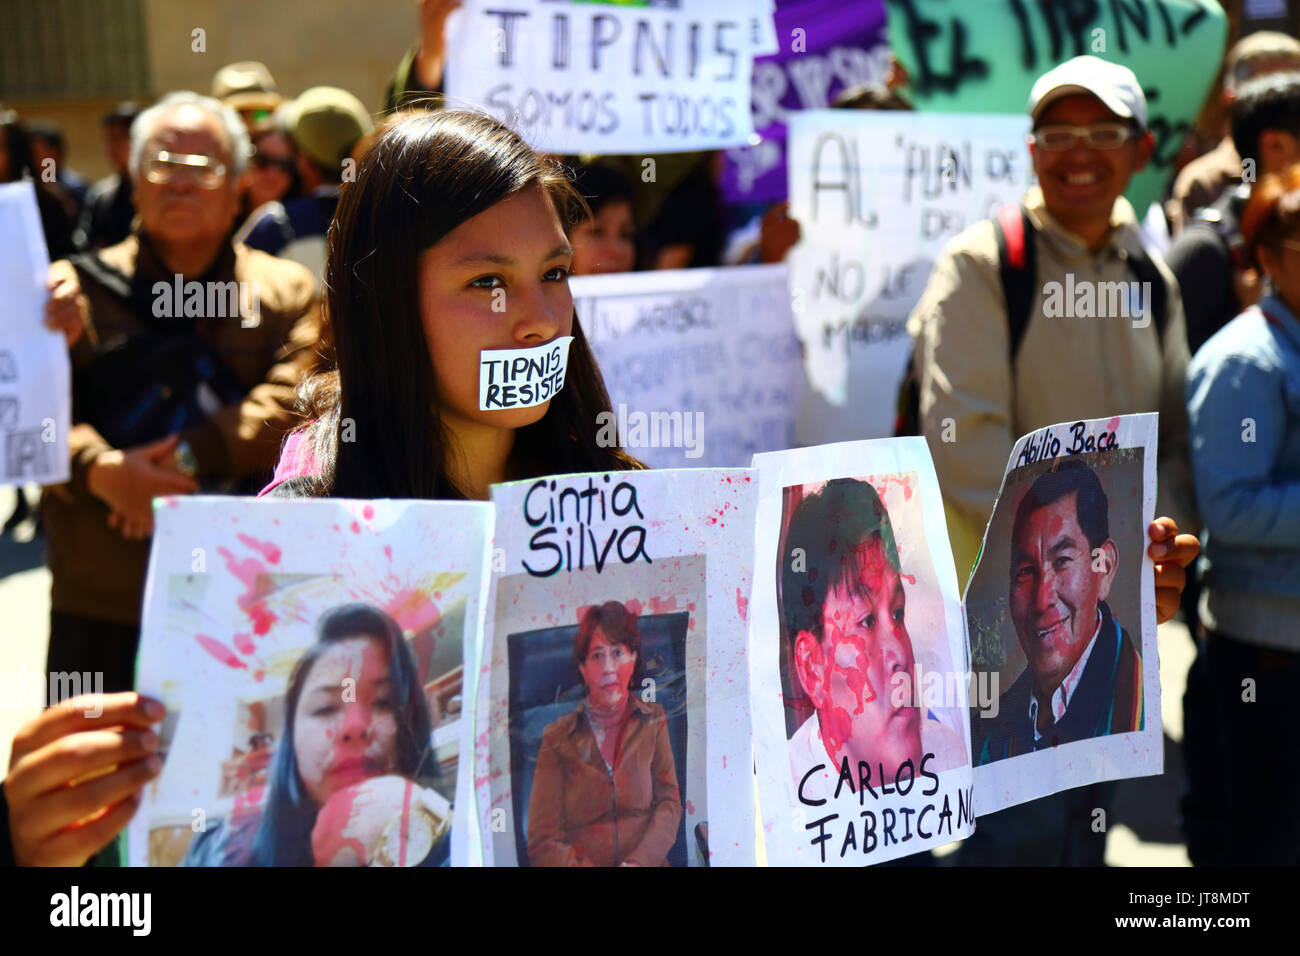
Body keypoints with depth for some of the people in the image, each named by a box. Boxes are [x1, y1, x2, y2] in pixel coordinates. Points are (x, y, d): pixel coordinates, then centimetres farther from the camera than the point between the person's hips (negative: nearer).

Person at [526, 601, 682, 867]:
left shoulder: (653, 722, 11)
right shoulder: (557, 740, 5)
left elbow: (669, 804, 6)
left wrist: (638, 861, -11)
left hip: (648, 862, 1)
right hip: (580, 861, -1)